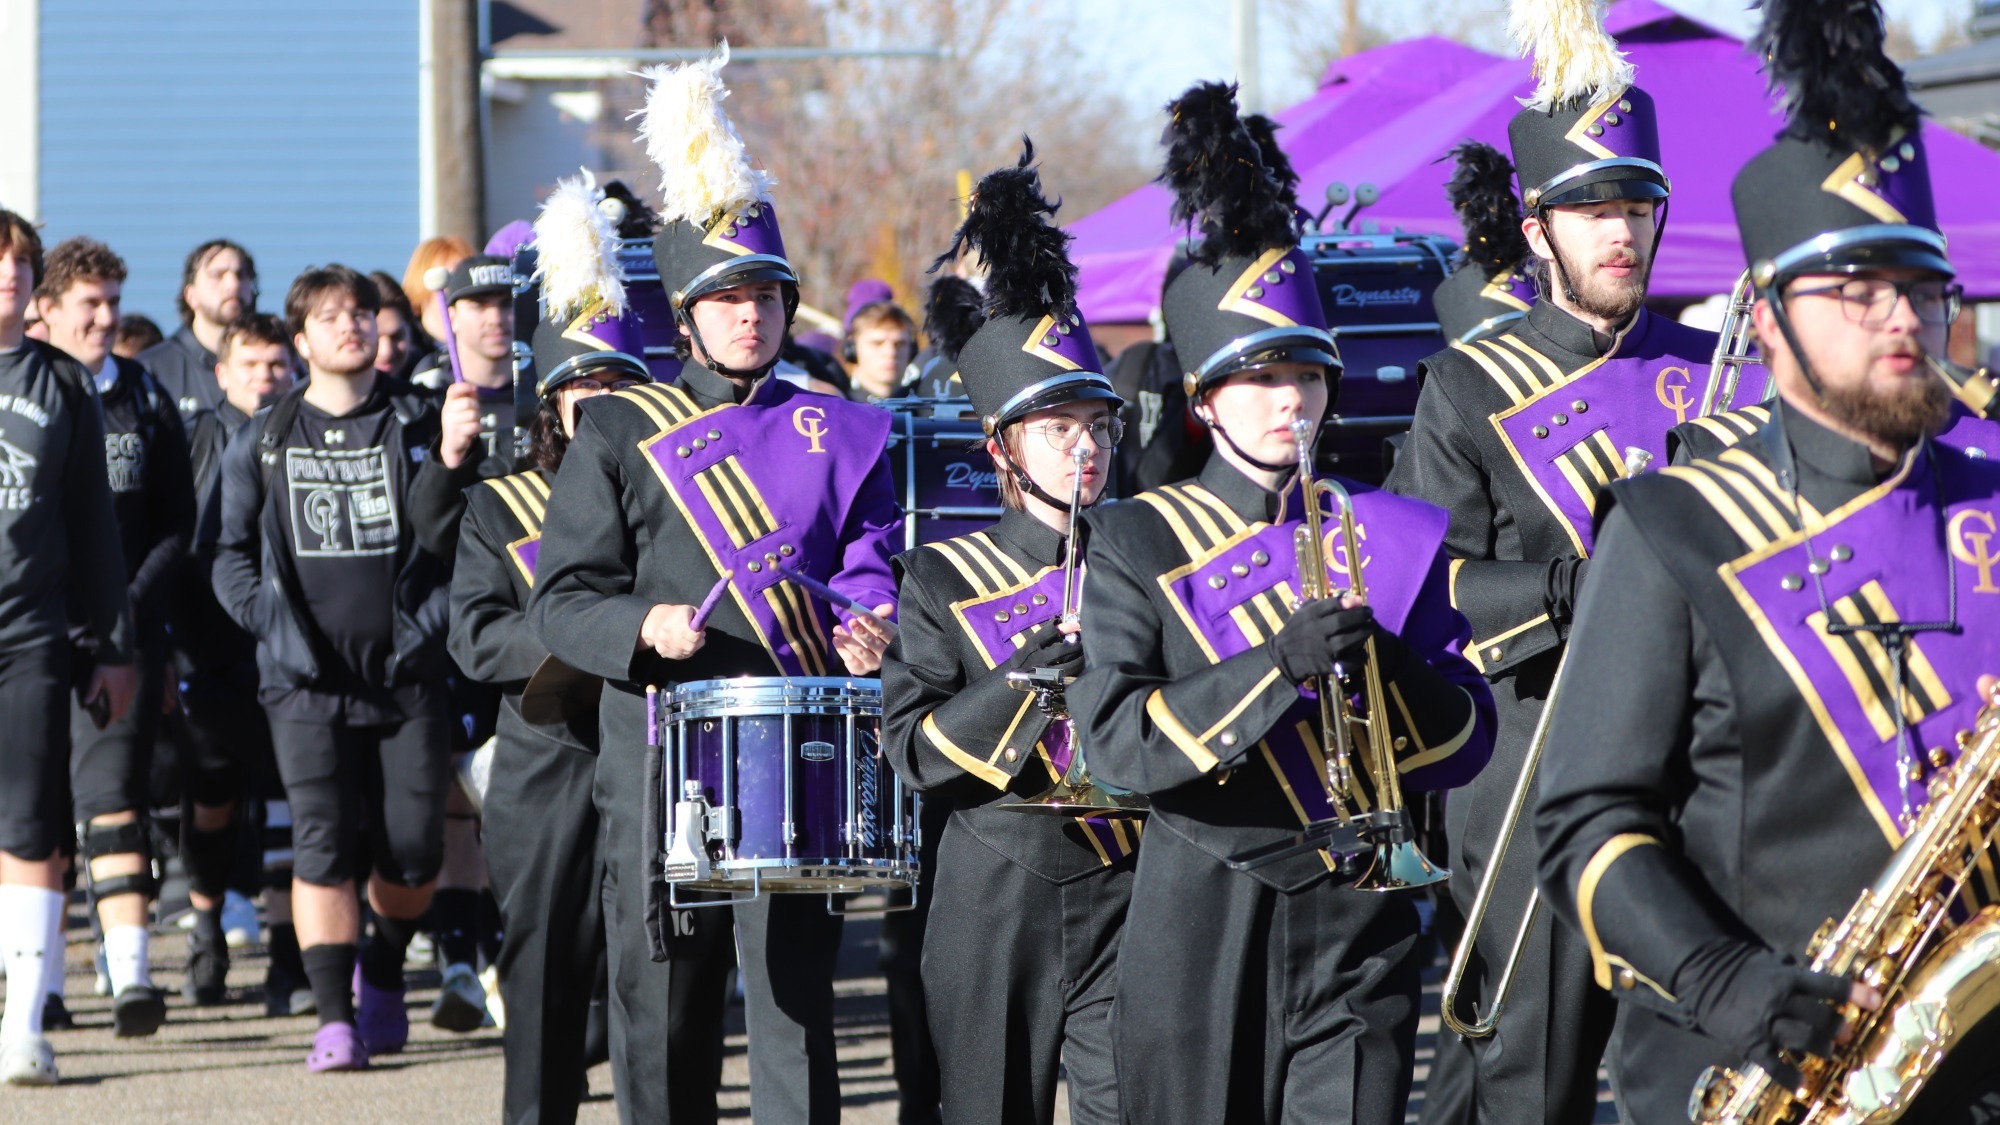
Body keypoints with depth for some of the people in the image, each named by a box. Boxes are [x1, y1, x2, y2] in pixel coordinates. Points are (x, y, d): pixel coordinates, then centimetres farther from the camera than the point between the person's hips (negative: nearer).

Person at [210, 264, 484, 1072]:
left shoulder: (417, 426, 7)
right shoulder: (264, 442, 9)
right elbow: (231, 549, 14)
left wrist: (449, 464, -21)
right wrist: (269, 621, -1)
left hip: (406, 673, 1)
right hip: (308, 681, 0)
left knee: (414, 847, 1)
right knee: (323, 843, -11)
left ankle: (382, 976, 28)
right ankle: (335, 1016, -8)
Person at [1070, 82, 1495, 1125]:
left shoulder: (1396, 537, 10)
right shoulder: (1137, 542, 2)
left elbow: (1467, 743, 6)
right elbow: (1114, 740, -11)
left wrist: (1383, 662, -14)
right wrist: (1280, 665, -22)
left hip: (1359, 928, 2)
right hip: (1200, 939, -2)